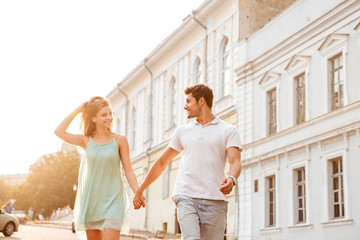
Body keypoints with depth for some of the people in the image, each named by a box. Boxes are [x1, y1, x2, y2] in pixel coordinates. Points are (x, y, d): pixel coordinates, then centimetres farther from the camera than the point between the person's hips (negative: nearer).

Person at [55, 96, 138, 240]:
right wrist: (77, 110, -1)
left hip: (112, 200, -3)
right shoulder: (86, 140, 5)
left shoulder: (119, 140, 0)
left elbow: (128, 170, 0)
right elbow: (59, 132, -6)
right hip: (91, 199, 3)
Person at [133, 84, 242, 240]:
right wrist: (140, 190, 28)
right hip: (186, 196, 2)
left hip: (215, 199, -1)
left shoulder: (228, 131, 9)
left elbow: (235, 162, -5)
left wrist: (232, 179, -28)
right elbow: (162, 162, 26)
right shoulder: (182, 131, 19)